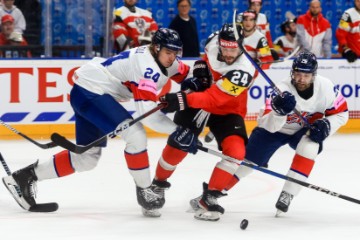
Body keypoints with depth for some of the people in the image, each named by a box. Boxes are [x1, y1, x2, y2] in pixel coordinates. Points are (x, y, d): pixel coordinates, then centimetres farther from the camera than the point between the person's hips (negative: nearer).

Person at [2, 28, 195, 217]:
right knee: (135, 134, -21)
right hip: (90, 90, -11)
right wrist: (177, 130, -29)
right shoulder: (147, 65, -25)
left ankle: (26, 176, 19)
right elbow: (147, 112, -31)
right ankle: (144, 190, -7)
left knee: (87, 157, 13)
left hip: (88, 94, 11)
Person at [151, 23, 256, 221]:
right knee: (178, 145, -5)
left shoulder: (244, 69, -33)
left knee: (235, 151, -23)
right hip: (197, 102, 3)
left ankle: (210, 196, -10)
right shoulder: (214, 42, -17)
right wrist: (201, 69, -9)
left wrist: (183, 99, -53)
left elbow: (214, 99, -41)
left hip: (227, 111, -3)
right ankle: (159, 182, 22)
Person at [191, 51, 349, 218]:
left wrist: (325, 125, -27)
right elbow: (268, 126, -36)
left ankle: (287, 194, -24)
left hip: (304, 130, 1)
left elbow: (341, 113, -9)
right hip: (275, 129, -1)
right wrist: (279, 111, -55)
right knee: (247, 161, -7)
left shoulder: (325, 86, -23)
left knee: (310, 145, -31)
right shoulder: (282, 91, -30)